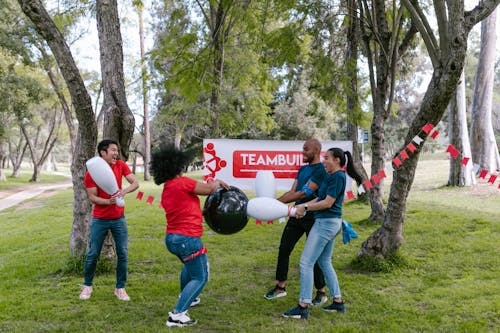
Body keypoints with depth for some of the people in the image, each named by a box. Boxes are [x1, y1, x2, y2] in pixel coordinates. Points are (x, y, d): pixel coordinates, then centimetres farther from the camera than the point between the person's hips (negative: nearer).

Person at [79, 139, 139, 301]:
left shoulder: (121, 165, -4)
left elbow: (135, 183, -9)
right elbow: (92, 197, -11)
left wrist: (125, 190, -30)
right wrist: (108, 201, -29)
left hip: (119, 218, 2)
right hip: (100, 220, -2)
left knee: (123, 253, 1)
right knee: (93, 254, 5)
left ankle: (120, 288, 15)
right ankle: (87, 286, 25)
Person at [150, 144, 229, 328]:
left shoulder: (165, 191, 12)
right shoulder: (182, 182, -14)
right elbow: (209, 189, -8)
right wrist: (217, 182, 12)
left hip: (172, 238, 9)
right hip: (187, 239, -9)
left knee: (190, 265, 35)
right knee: (200, 278, 1)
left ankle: (186, 298, 49)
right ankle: (177, 315, -7)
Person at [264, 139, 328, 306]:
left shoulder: (321, 171, -15)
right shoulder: (302, 169, 13)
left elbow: (304, 193, -22)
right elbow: (292, 191, 9)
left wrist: (278, 202, -24)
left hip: (312, 218, -8)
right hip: (297, 215, 8)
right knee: (284, 249, 7)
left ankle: (321, 292, 16)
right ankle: (280, 287, 19)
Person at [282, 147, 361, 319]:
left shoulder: (337, 176, -15)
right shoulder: (332, 176, 15)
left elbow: (328, 203, -19)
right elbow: (320, 198, 13)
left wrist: (305, 207, -13)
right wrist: (303, 206, 3)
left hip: (326, 223, -11)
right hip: (331, 223, 11)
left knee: (306, 262, -8)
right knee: (325, 262, 18)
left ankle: (303, 307, -5)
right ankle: (338, 302, 24)